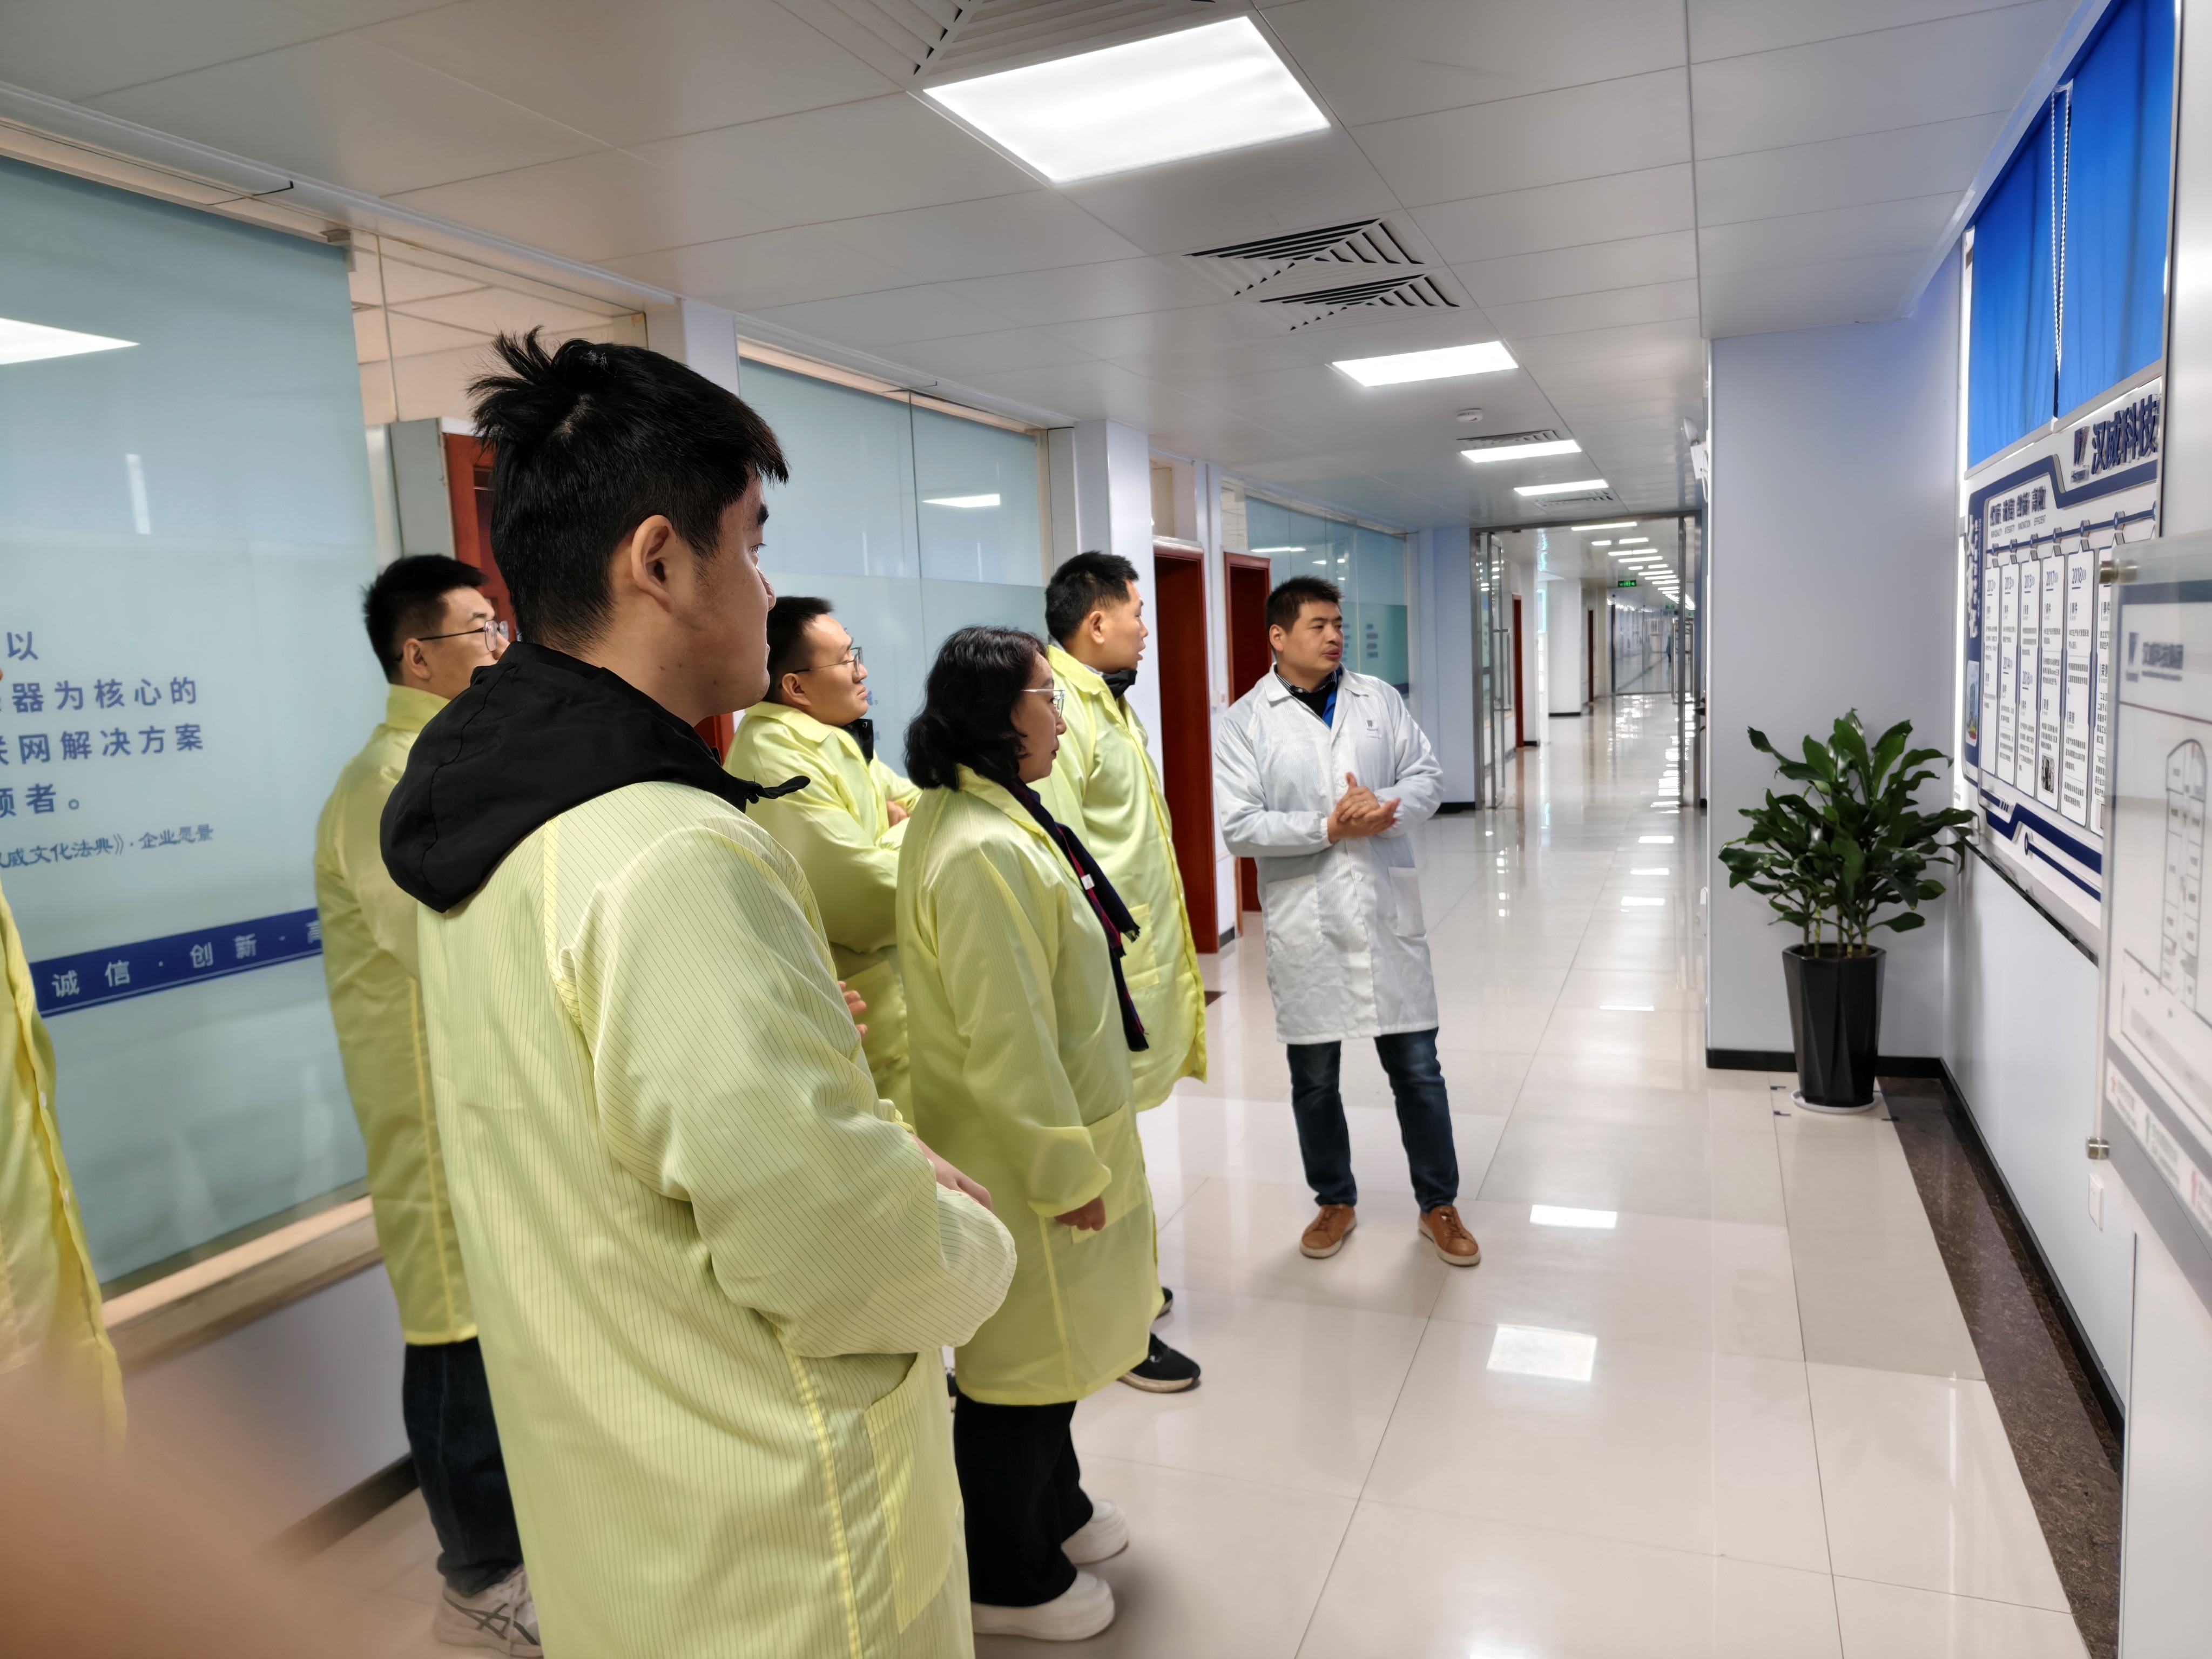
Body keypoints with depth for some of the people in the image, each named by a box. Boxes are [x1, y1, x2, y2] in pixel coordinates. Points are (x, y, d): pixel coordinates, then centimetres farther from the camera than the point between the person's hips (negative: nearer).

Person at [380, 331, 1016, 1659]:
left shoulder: (484, 820, 1)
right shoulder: (676, 860, -31)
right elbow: (840, 1256, -28)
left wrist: (887, 1161, 7)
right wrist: (973, 1241, -7)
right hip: (772, 1551, -8)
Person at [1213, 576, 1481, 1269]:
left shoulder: (1378, 698, 6)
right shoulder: (1246, 722, -4)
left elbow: (1427, 776, 6)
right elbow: (1239, 827, -10)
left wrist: (1388, 807, -15)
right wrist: (1330, 828, -17)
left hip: (1387, 911, 2)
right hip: (1304, 921, -1)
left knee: (1417, 1068, 8)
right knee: (1314, 1077, 12)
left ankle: (1439, 1205, 26)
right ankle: (1335, 1200, 33)